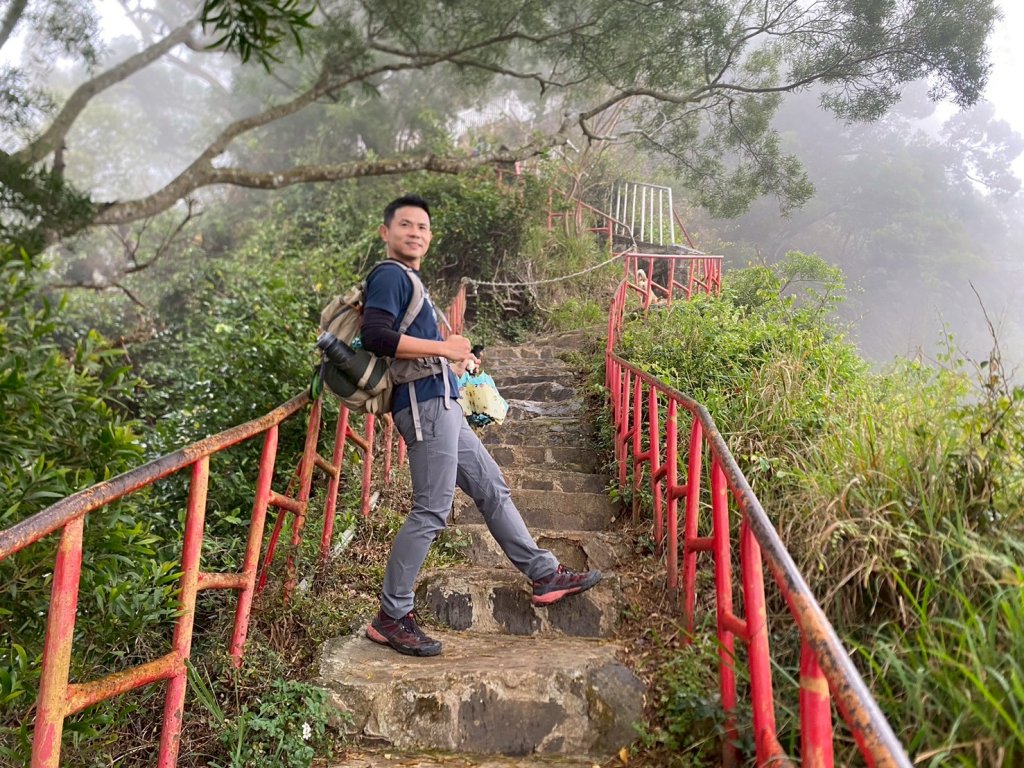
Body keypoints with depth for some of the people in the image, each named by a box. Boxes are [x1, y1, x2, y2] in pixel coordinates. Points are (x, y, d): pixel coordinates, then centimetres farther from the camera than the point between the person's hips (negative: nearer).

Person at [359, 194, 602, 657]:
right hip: (425, 405, -10)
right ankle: (390, 617, 4)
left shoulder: (407, 280, 24)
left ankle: (545, 575, 22)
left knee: (492, 489, 13)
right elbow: (376, 335, -21)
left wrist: (452, 357, 15)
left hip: (442, 406, 11)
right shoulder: (390, 275, -5)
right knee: (431, 511, -8)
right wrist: (444, 347, -16)